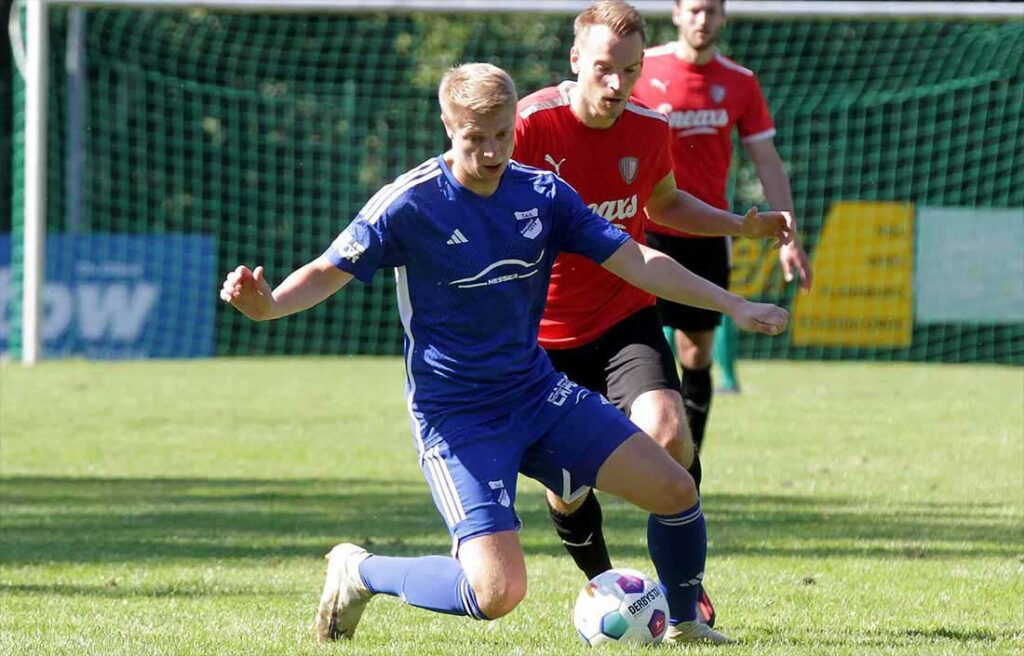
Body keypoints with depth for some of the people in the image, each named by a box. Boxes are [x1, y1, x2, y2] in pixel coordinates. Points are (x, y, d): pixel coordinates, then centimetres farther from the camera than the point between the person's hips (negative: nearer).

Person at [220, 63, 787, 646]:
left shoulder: (543, 194, 1)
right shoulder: (409, 204, -14)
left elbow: (636, 261, 3)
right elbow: (330, 272, -11)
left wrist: (732, 304, -3)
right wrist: (268, 304, -32)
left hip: (539, 394, 6)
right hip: (456, 417, -6)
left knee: (674, 490, -5)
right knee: (497, 592, -21)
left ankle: (686, 624, 23)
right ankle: (359, 572, 6)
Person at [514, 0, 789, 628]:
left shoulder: (651, 131, -5)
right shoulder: (531, 125, -18)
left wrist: (743, 224, 5)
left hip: (626, 316, 1)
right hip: (545, 334, -1)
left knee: (667, 432, -24)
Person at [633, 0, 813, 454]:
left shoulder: (739, 83, 3)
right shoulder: (642, 69, -5)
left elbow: (767, 161, 8)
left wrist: (789, 236, 2)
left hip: (707, 237, 3)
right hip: (646, 230, -3)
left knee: (698, 357, 7)